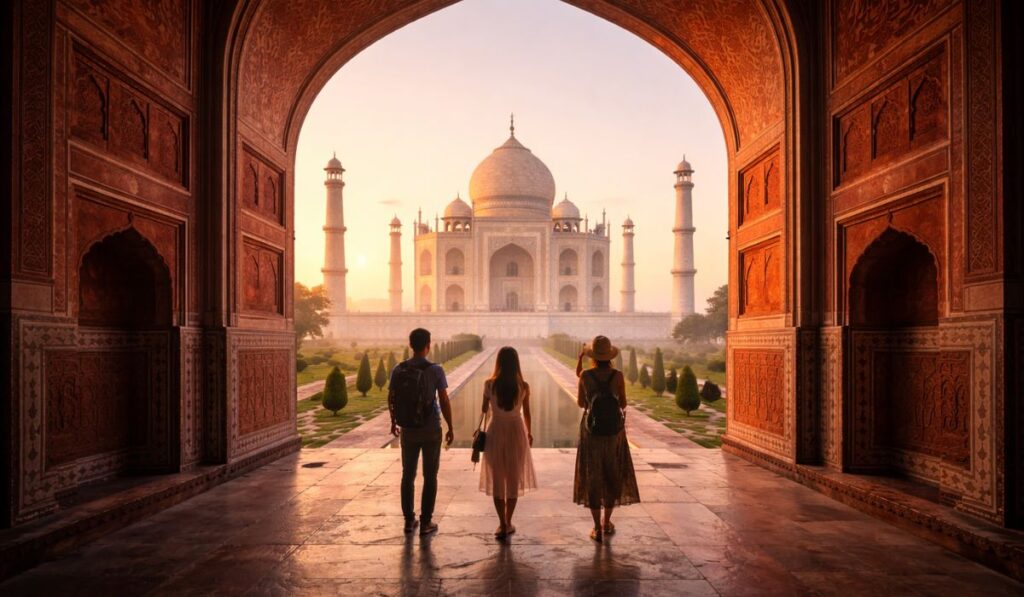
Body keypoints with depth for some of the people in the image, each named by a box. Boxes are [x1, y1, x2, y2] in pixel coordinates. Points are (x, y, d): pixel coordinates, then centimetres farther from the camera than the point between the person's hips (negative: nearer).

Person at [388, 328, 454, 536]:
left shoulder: (398, 369, -4)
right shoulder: (435, 370, -14)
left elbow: (391, 398, 5)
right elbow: (444, 402, -13)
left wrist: (394, 422, 21)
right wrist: (450, 429, -2)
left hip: (408, 430, 3)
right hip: (431, 430, -3)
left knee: (408, 475, 14)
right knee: (430, 477, 8)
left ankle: (409, 520, 19)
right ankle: (425, 522, 11)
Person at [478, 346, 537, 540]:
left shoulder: (489, 384, -11)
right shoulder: (523, 386, -9)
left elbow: (484, 410, 1)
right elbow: (526, 413, 1)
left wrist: (479, 429, 20)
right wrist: (529, 433, 17)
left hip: (495, 431, 0)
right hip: (516, 431, 0)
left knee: (497, 479, 11)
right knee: (513, 478, 14)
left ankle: (502, 525, 10)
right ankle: (508, 523, 21)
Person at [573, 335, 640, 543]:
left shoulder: (586, 375, -9)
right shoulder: (618, 375, -9)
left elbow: (580, 403, 4)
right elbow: (623, 404, 1)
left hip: (592, 431, -1)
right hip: (614, 432, 1)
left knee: (592, 478, 7)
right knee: (612, 476, 18)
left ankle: (598, 529, 5)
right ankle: (606, 522, 28)